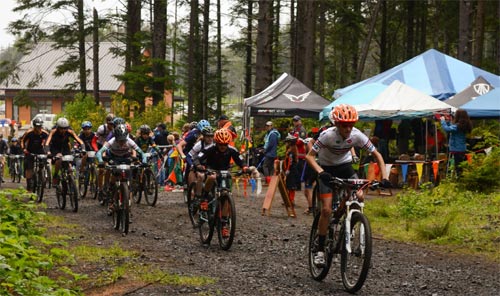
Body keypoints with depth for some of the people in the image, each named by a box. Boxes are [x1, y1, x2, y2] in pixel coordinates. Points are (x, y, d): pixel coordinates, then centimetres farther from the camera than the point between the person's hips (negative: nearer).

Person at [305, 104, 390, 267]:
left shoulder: (357, 135, -21)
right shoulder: (328, 135, -29)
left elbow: (377, 155, -12)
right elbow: (310, 156, -28)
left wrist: (384, 177, -23)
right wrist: (320, 172, -45)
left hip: (345, 166, 3)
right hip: (327, 169, -3)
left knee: (359, 196, -22)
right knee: (326, 209, -14)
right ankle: (320, 250, -4)